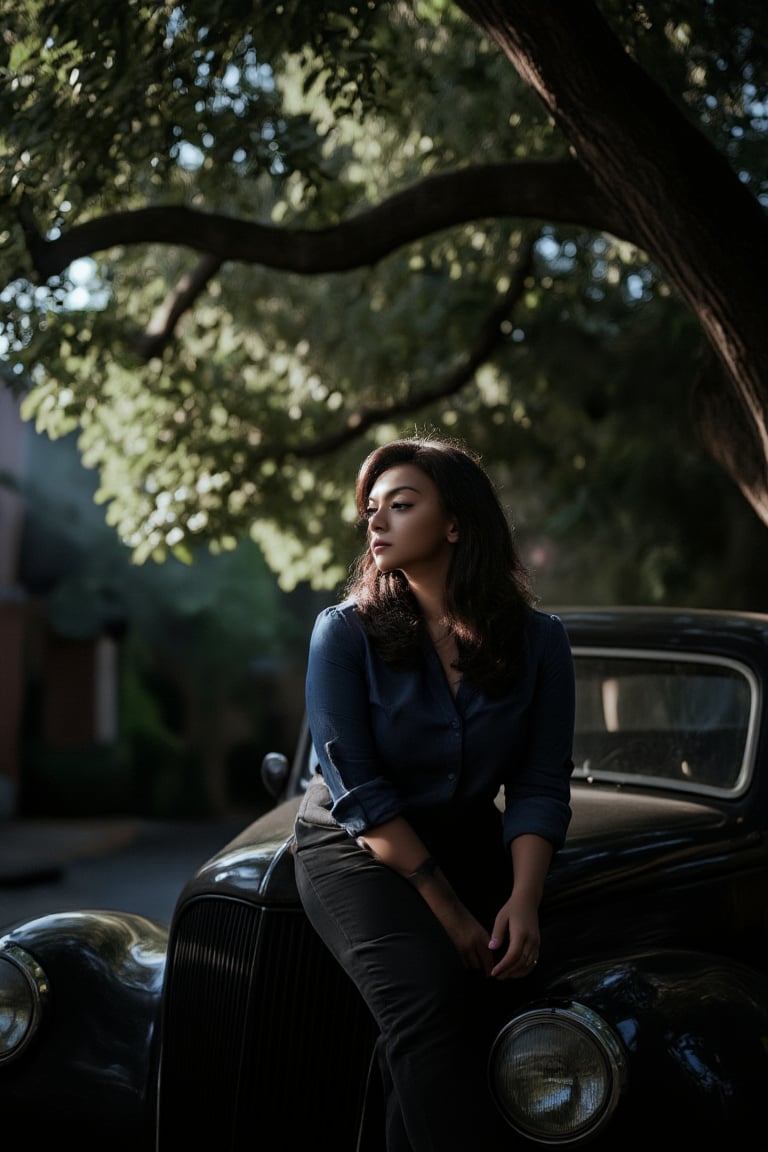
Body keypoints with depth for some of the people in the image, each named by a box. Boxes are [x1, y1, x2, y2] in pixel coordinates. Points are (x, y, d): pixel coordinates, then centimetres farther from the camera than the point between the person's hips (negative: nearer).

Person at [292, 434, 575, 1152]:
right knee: (426, 994, -30)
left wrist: (523, 899, -18)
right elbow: (359, 793, -12)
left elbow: (539, 786, -1)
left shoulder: (538, 641, -1)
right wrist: (449, 913, -18)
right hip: (356, 847, -2)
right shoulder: (346, 633, -8)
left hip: (469, 842, 3)